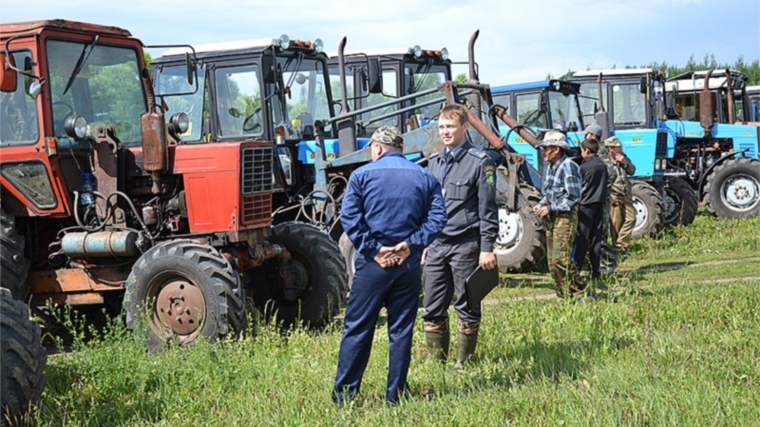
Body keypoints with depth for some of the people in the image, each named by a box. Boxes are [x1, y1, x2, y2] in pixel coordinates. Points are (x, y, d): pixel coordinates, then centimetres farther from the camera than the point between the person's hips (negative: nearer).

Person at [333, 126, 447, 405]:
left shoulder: (363, 175, 1)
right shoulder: (425, 178, 8)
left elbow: (349, 218, -9)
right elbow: (437, 218, -3)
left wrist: (372, 249, -9)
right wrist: (412, 244, -8)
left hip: (372, 264, -2)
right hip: (409, 264, 2)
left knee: (357, 328, 5)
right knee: (401, 330, 9)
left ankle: (344, 392, 6)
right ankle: (395, 394, 12)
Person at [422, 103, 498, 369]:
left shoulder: (480, 162, -5)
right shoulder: (434, 162, 13)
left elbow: (487, 209, -7)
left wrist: (487, 249, -12)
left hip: (465, 245, -6)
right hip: (436, 245, 6)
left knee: (466, 307, 3)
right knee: (432, 308, 6)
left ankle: (464, 363, 13)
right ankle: (437, 360, 18)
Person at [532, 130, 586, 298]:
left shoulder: (568, 166, -12)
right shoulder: (550, 168, 14)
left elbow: (573, 197, -17)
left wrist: (550, 208, -17)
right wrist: (541, 205, 4)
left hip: (565, 217, -9)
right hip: (551, 219, 9)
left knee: (560, 259, -16)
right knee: (552, 261, 7)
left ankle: (580, 292, -6)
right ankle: (564, 295, 14)